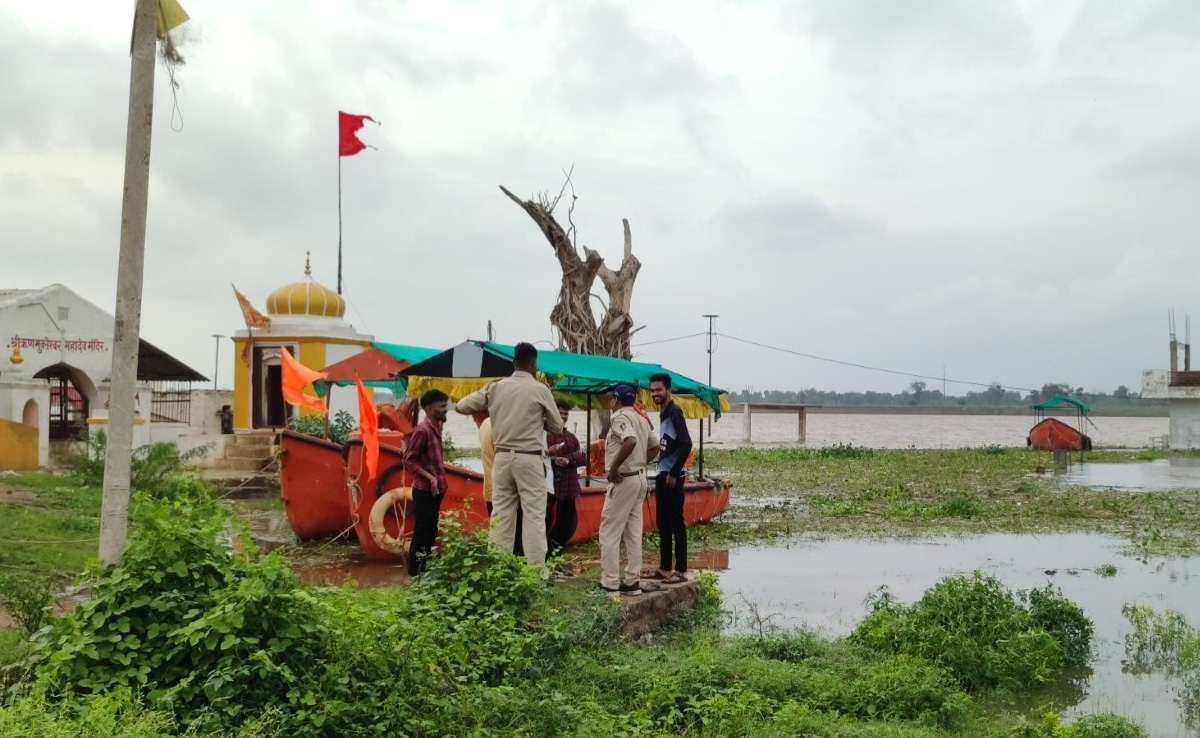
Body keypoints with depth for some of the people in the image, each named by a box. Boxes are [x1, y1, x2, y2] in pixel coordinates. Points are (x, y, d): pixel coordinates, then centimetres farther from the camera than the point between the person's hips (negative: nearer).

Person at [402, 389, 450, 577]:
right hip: (425, 491, -9)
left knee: (430, 533, 15)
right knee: (422, 534, -3)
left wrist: (439, 480, 12)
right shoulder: (422, 430, -15)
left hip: (434, 491, 9)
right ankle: (414, 574, 4)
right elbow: (409, 460, -17)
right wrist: (430, 478, -21)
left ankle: (424, 571, 24)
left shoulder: (436, 428, 11)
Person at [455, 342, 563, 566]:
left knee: (500, 515, 8)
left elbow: (461, 406, 9)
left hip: (502, 457, 4)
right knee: (534, 516, -1)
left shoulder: (495, 388, 4)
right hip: (529, 459, -4)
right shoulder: (540, 390, -5)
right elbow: (557, 426, 4)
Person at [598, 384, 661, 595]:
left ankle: (610, 584, -4)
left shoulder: (620, 417, -14)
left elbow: (630, 441, -31)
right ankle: (633, 581, 15)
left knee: (609, 532, -4)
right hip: (640, 477, 9)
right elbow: (654, 447, 20)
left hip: (624, 479, -9)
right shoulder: (641, 419, 14)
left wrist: (614, 467, -24)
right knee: (633, 533, 12)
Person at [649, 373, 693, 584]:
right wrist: (664, 472, 12)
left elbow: (686, 444, -21)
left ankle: (681, 570, -1)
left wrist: (673, 473, -19)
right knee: (663, 523, 13)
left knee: (676, 523, -6)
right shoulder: (663, 414, 14)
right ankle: (665, 568, 20)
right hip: (662, 475, 9)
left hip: (672, 476, -9)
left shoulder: (675, 412, -13)